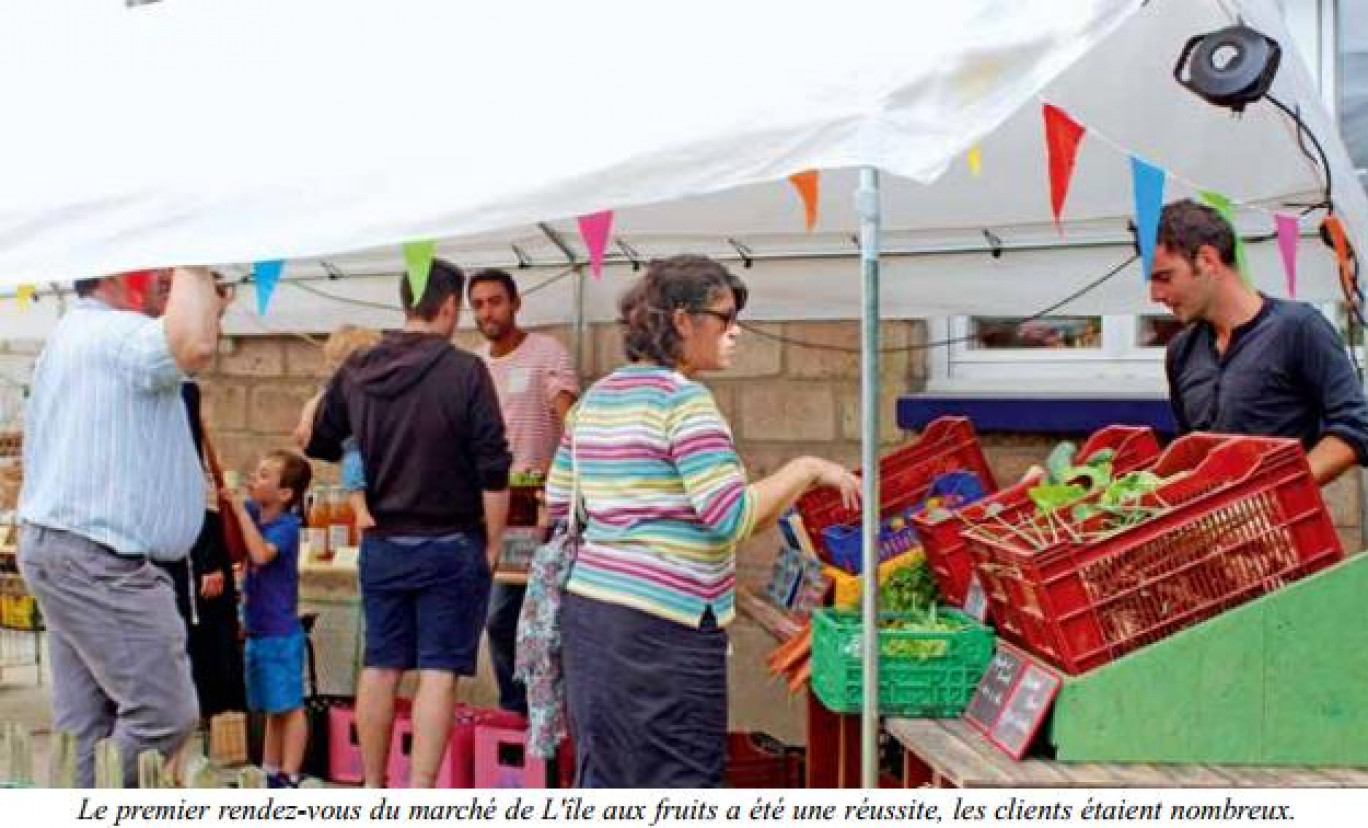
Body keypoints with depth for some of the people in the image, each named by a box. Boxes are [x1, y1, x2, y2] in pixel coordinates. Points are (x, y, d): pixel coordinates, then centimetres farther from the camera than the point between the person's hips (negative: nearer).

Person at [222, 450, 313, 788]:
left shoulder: (286, 525, -16)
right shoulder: (254, 513, 4)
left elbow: (260, 554, -32)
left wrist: (240, 508, -26)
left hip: (281, 634, -8)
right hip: (257, 631, 8)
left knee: (289, 707, -2)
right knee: (272, 709, 17)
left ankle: (288, 779, 0)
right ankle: (270, 775, 26)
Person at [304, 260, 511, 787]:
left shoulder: (357, 370, 2)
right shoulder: (465, 371, -12)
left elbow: (319, 443, 14)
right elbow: (493, 470, -13)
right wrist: (492, 543, -4)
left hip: (382, 544, 5)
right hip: (451, 545, -4)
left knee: (381, 667, 13)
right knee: (438, 672, -1)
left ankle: (374, 791, 23)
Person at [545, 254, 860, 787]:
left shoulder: (596, 398, 12)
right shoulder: (685, 399, -13)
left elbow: (559, 503, 18)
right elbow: (733, 517, -18)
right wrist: (808, 469, -7)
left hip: (588, 605, 8)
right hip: (661, 627, -8)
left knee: (604, 780, 13)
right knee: (682, 784, 0)